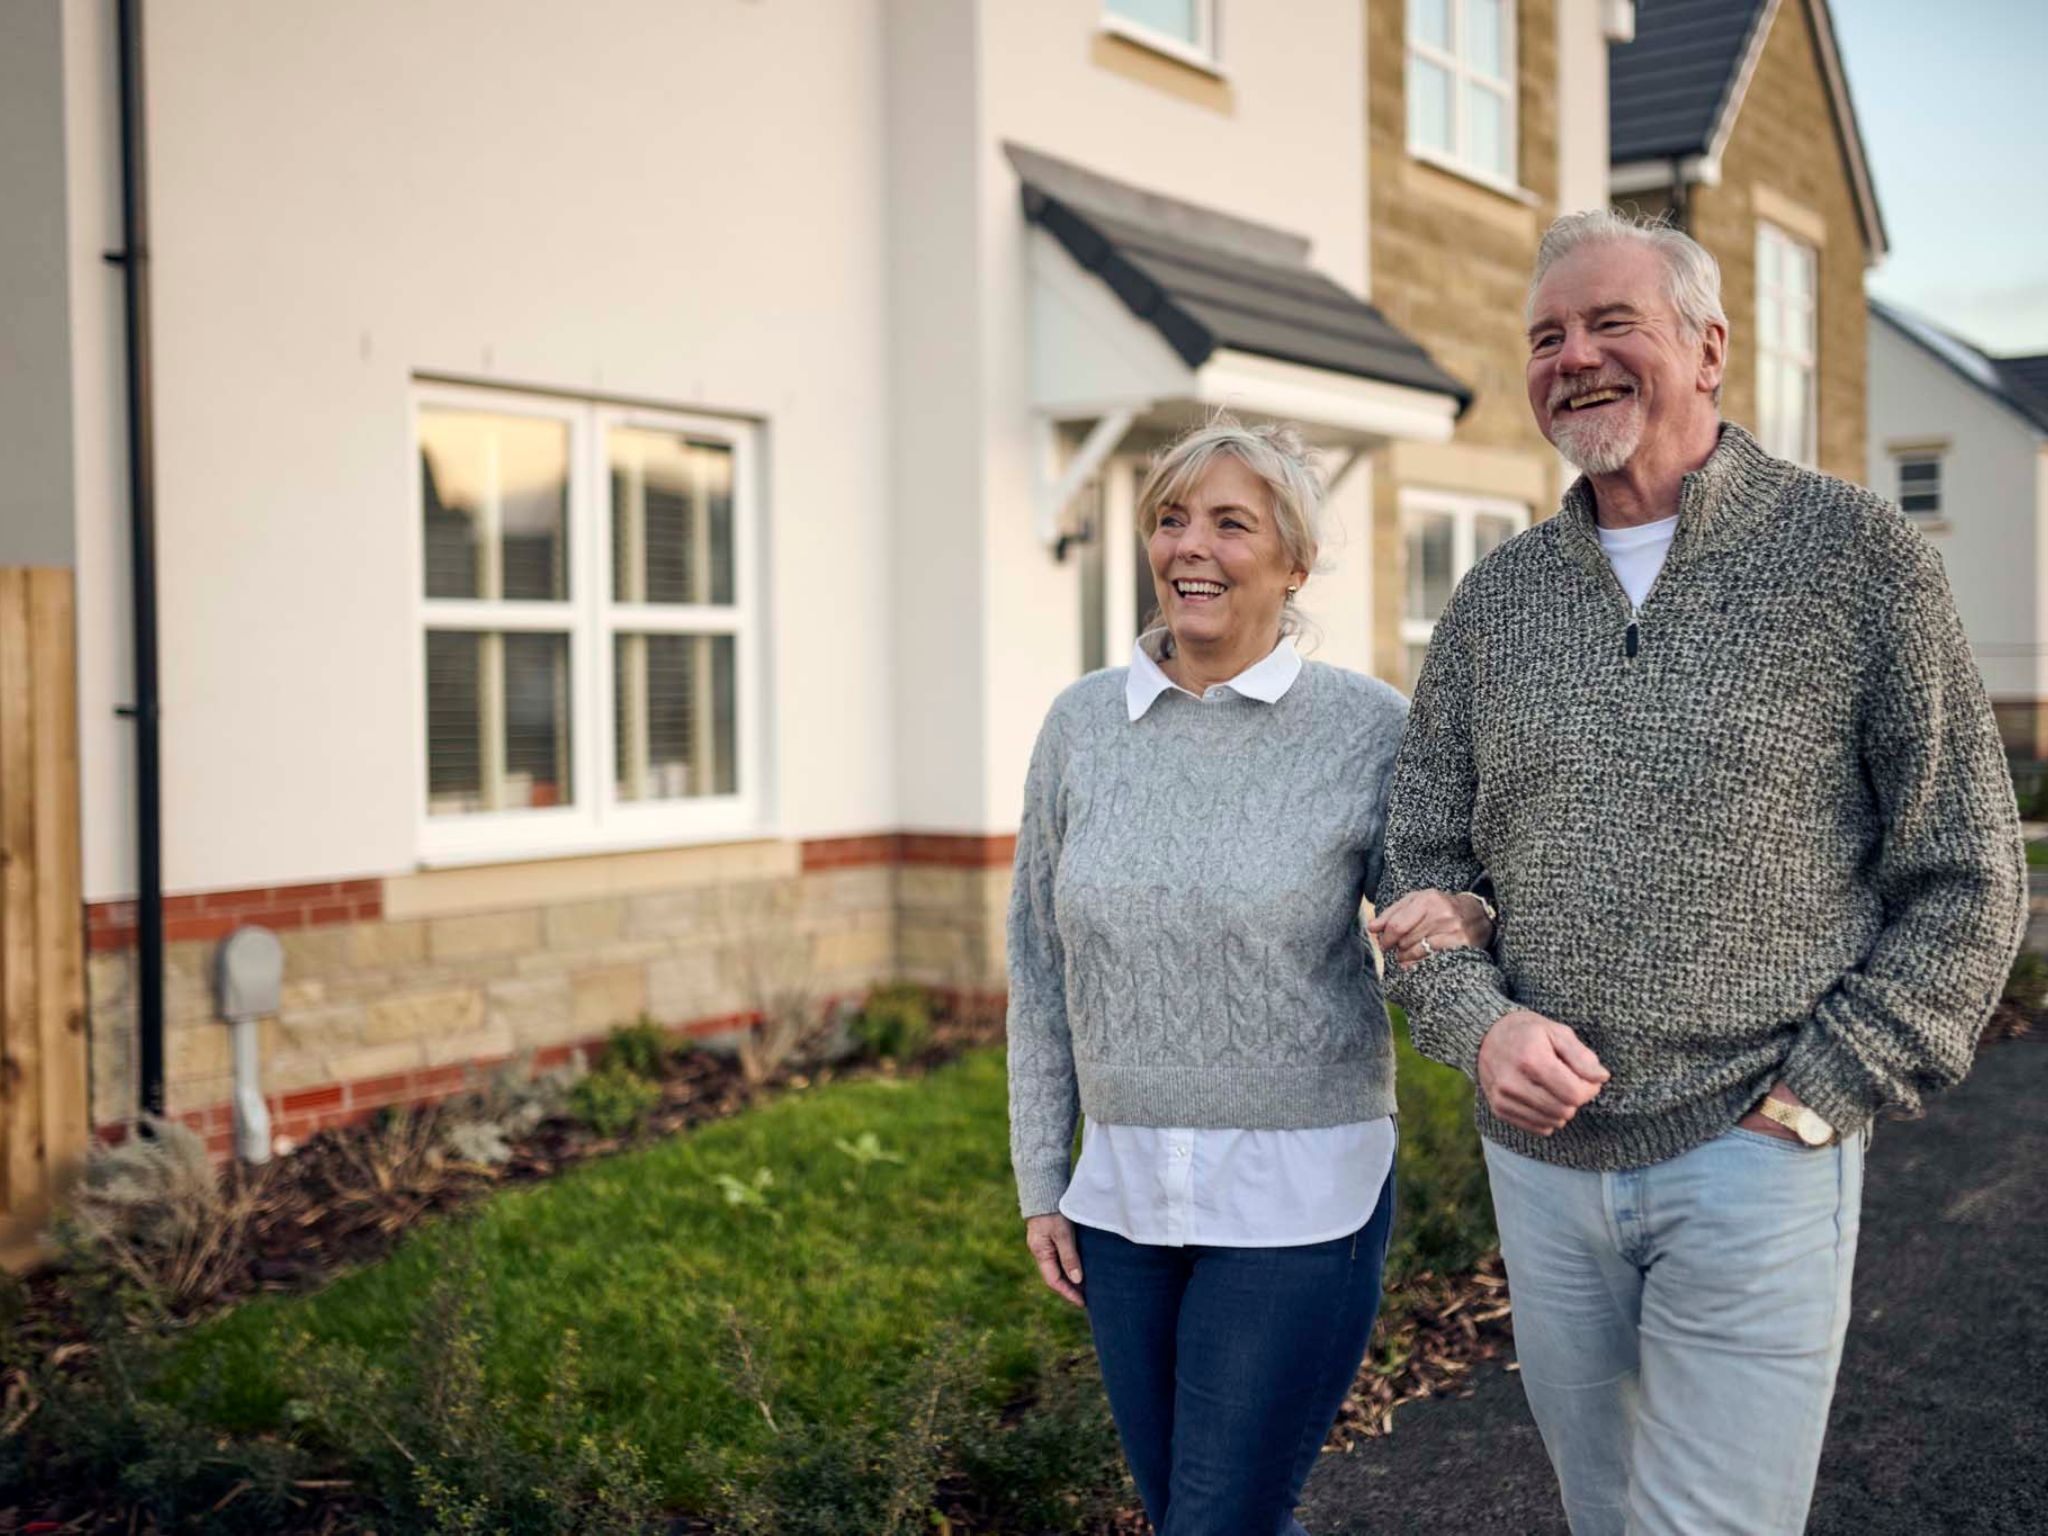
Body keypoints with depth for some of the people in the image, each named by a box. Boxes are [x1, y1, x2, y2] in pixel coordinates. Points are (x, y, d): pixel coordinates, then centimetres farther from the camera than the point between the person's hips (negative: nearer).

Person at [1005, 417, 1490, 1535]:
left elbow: (1432, 919, 2)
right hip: (1123, 1192, 4)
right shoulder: (1081, 724, 2)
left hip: (1300, 1196, -4)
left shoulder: (1370, 730, -7)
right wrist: (1040, 1184, 8)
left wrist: (1463, 926, -23)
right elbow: (1041, 962, 8)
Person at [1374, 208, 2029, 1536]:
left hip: (1753, 1158, -4)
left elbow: (1967, 877, -4)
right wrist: (1478, 1023, -8)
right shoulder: (1496, 600, 7)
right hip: (1541, 1157, 4)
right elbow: (1422, 861, 11)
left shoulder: (1855, 554, -5)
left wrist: (1817, 1100, -10)